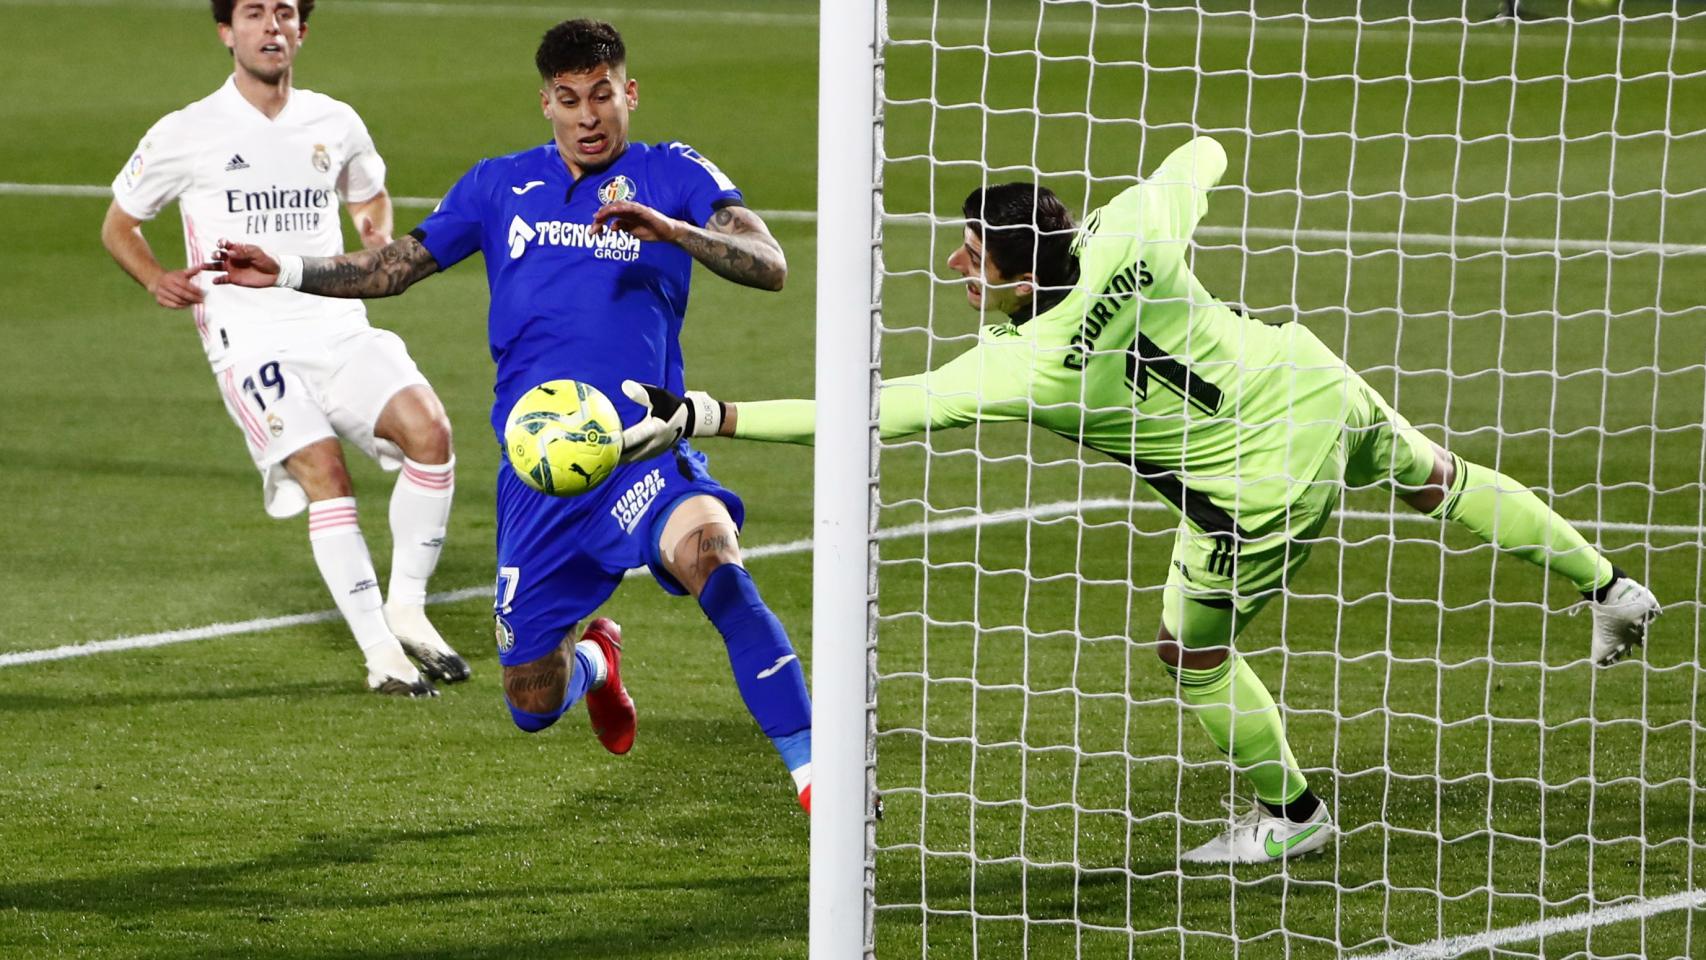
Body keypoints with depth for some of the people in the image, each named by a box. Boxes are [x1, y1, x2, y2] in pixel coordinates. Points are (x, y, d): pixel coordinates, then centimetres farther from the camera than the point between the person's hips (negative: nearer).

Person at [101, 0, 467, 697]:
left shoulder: (334, 125, 13)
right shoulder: (186, 135, 3)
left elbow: (370, 194, 34)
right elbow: (119, 225, 15)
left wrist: (379, 239, 10)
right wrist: (156, 279, -5)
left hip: (338, 329, 4)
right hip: (249, 344, -3)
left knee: (428, 427, -22)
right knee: (324, 471, -24)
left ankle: (406, 610, -4)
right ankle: (381, 657, -18)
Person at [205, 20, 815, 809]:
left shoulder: (673, 177, 3)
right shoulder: (501, 186, 13)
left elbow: (770, 265, -11)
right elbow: (392, 268, 19)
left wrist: (669, 229, -28)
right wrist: (285, 272, 5)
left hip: (641, 455, -4)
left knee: (712, 556, -37)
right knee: (533, 704, 6)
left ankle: (808, 768, -33)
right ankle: (594, 663, 45)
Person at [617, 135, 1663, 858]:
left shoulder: (1024, 366, -29)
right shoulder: (1132, 232, -17)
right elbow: (1204, 155, 5)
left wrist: (698, 416, -29)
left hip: (1264, 483, -6)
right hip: (1324, 383, 6)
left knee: (1193, 654, 19)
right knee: (1436, 477, 34)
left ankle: (1292, 813, 39)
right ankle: (1610, 583, 49)